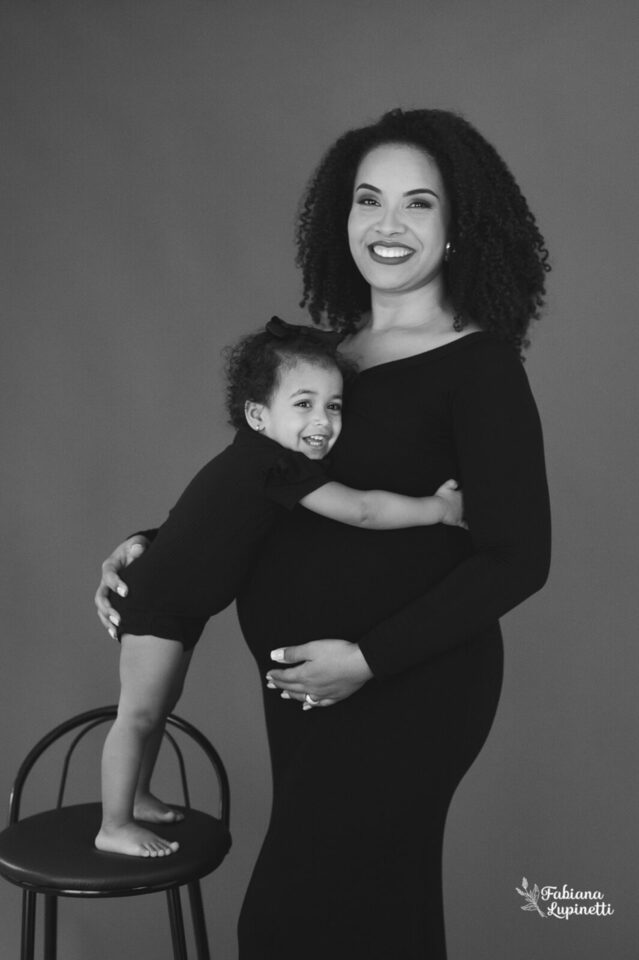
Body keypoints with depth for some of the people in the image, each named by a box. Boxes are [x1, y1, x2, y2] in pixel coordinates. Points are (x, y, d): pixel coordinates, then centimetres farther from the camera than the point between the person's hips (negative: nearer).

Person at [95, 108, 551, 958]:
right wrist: (156, 546, 3)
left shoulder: (480, 365, -11)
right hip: (303, 687, 6)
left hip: (407, 689, -6)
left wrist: (370, 658, -18)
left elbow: (517, 558, -14)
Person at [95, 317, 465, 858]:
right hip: (155, 601, -10)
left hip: (186, 604, 10)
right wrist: (439, 508, -22)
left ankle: (136, 797, 37)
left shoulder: (263, 460, 1)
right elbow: (359, 512, -30)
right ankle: (114, 827, 10)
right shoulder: (271, 464, -29)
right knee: (140, 713, -1)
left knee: (160, 706, 21)